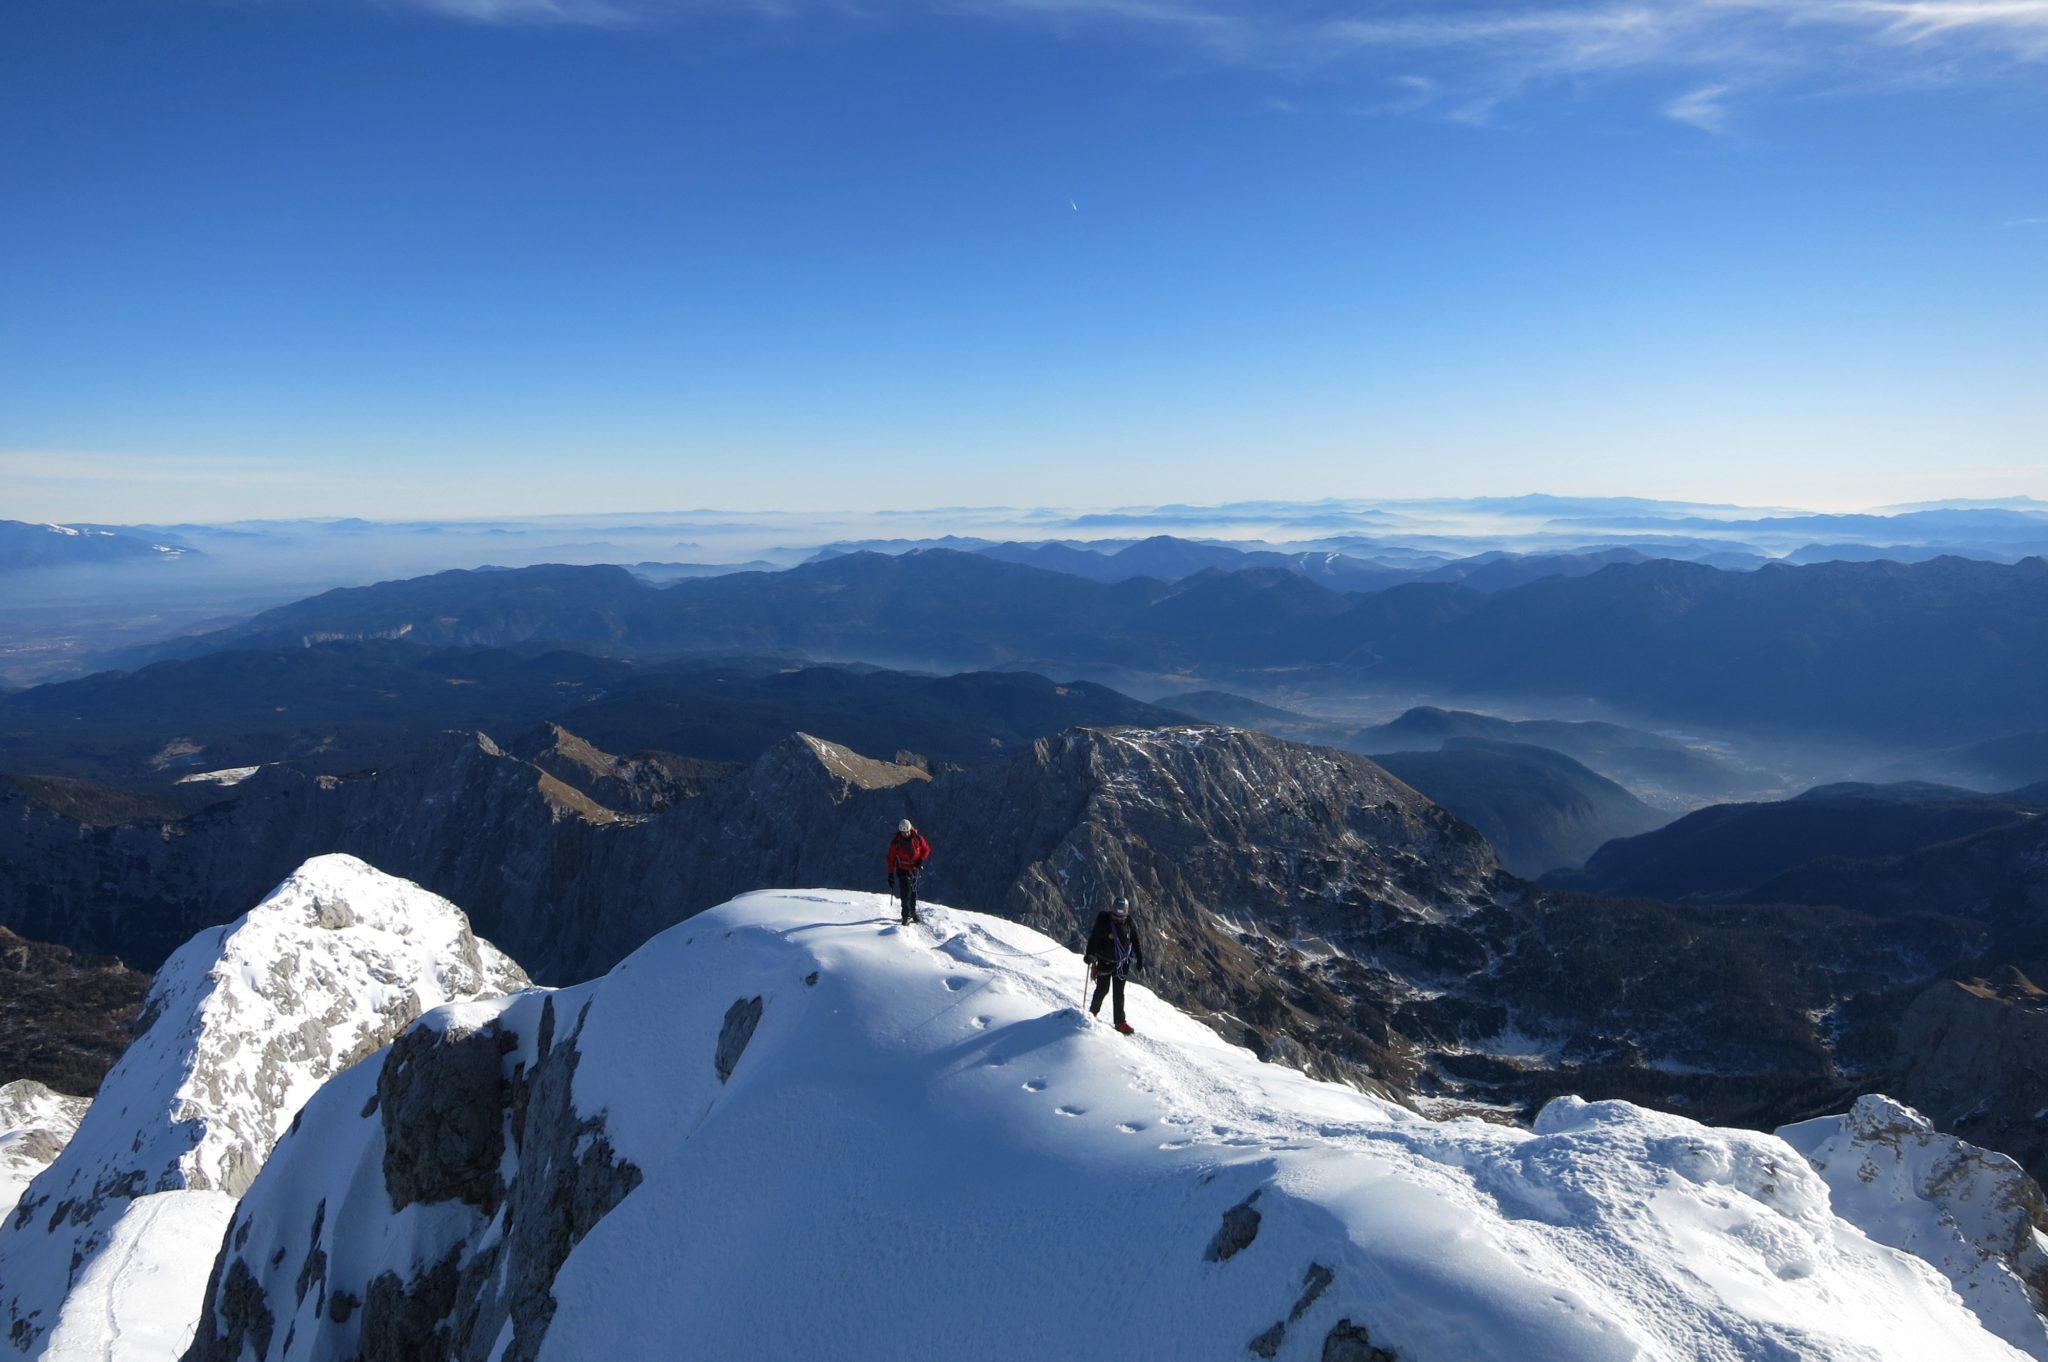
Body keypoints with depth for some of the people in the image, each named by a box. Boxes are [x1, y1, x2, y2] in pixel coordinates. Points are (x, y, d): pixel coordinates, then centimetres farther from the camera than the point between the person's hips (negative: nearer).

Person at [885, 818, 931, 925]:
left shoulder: (917, 838, -8)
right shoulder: (896, 842, -12)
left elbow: (926, 849, 6)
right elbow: (891, 859, -7)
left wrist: (921, 860, -12)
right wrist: (891, 874, -9)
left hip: (915, 869, 3)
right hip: (903, 870, -3)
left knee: (913, 892, 16)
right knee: (905, 892, -13)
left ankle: (913, 912, 33)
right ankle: (907, 915, -10)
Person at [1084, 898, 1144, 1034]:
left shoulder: (1130, 924, -2)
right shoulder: (1103, 922, -13)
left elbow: (1136, 943, 9)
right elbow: (1094, 939, -14)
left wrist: (1140, 960, 10)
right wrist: (1090, 955, -27)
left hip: (1122, 963, 3)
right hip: (1105, 962, -3)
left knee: (1119, 992, 5)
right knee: (1102, 989, -2)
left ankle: (1120, 1022, 9)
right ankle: (1092, 1013, 19)